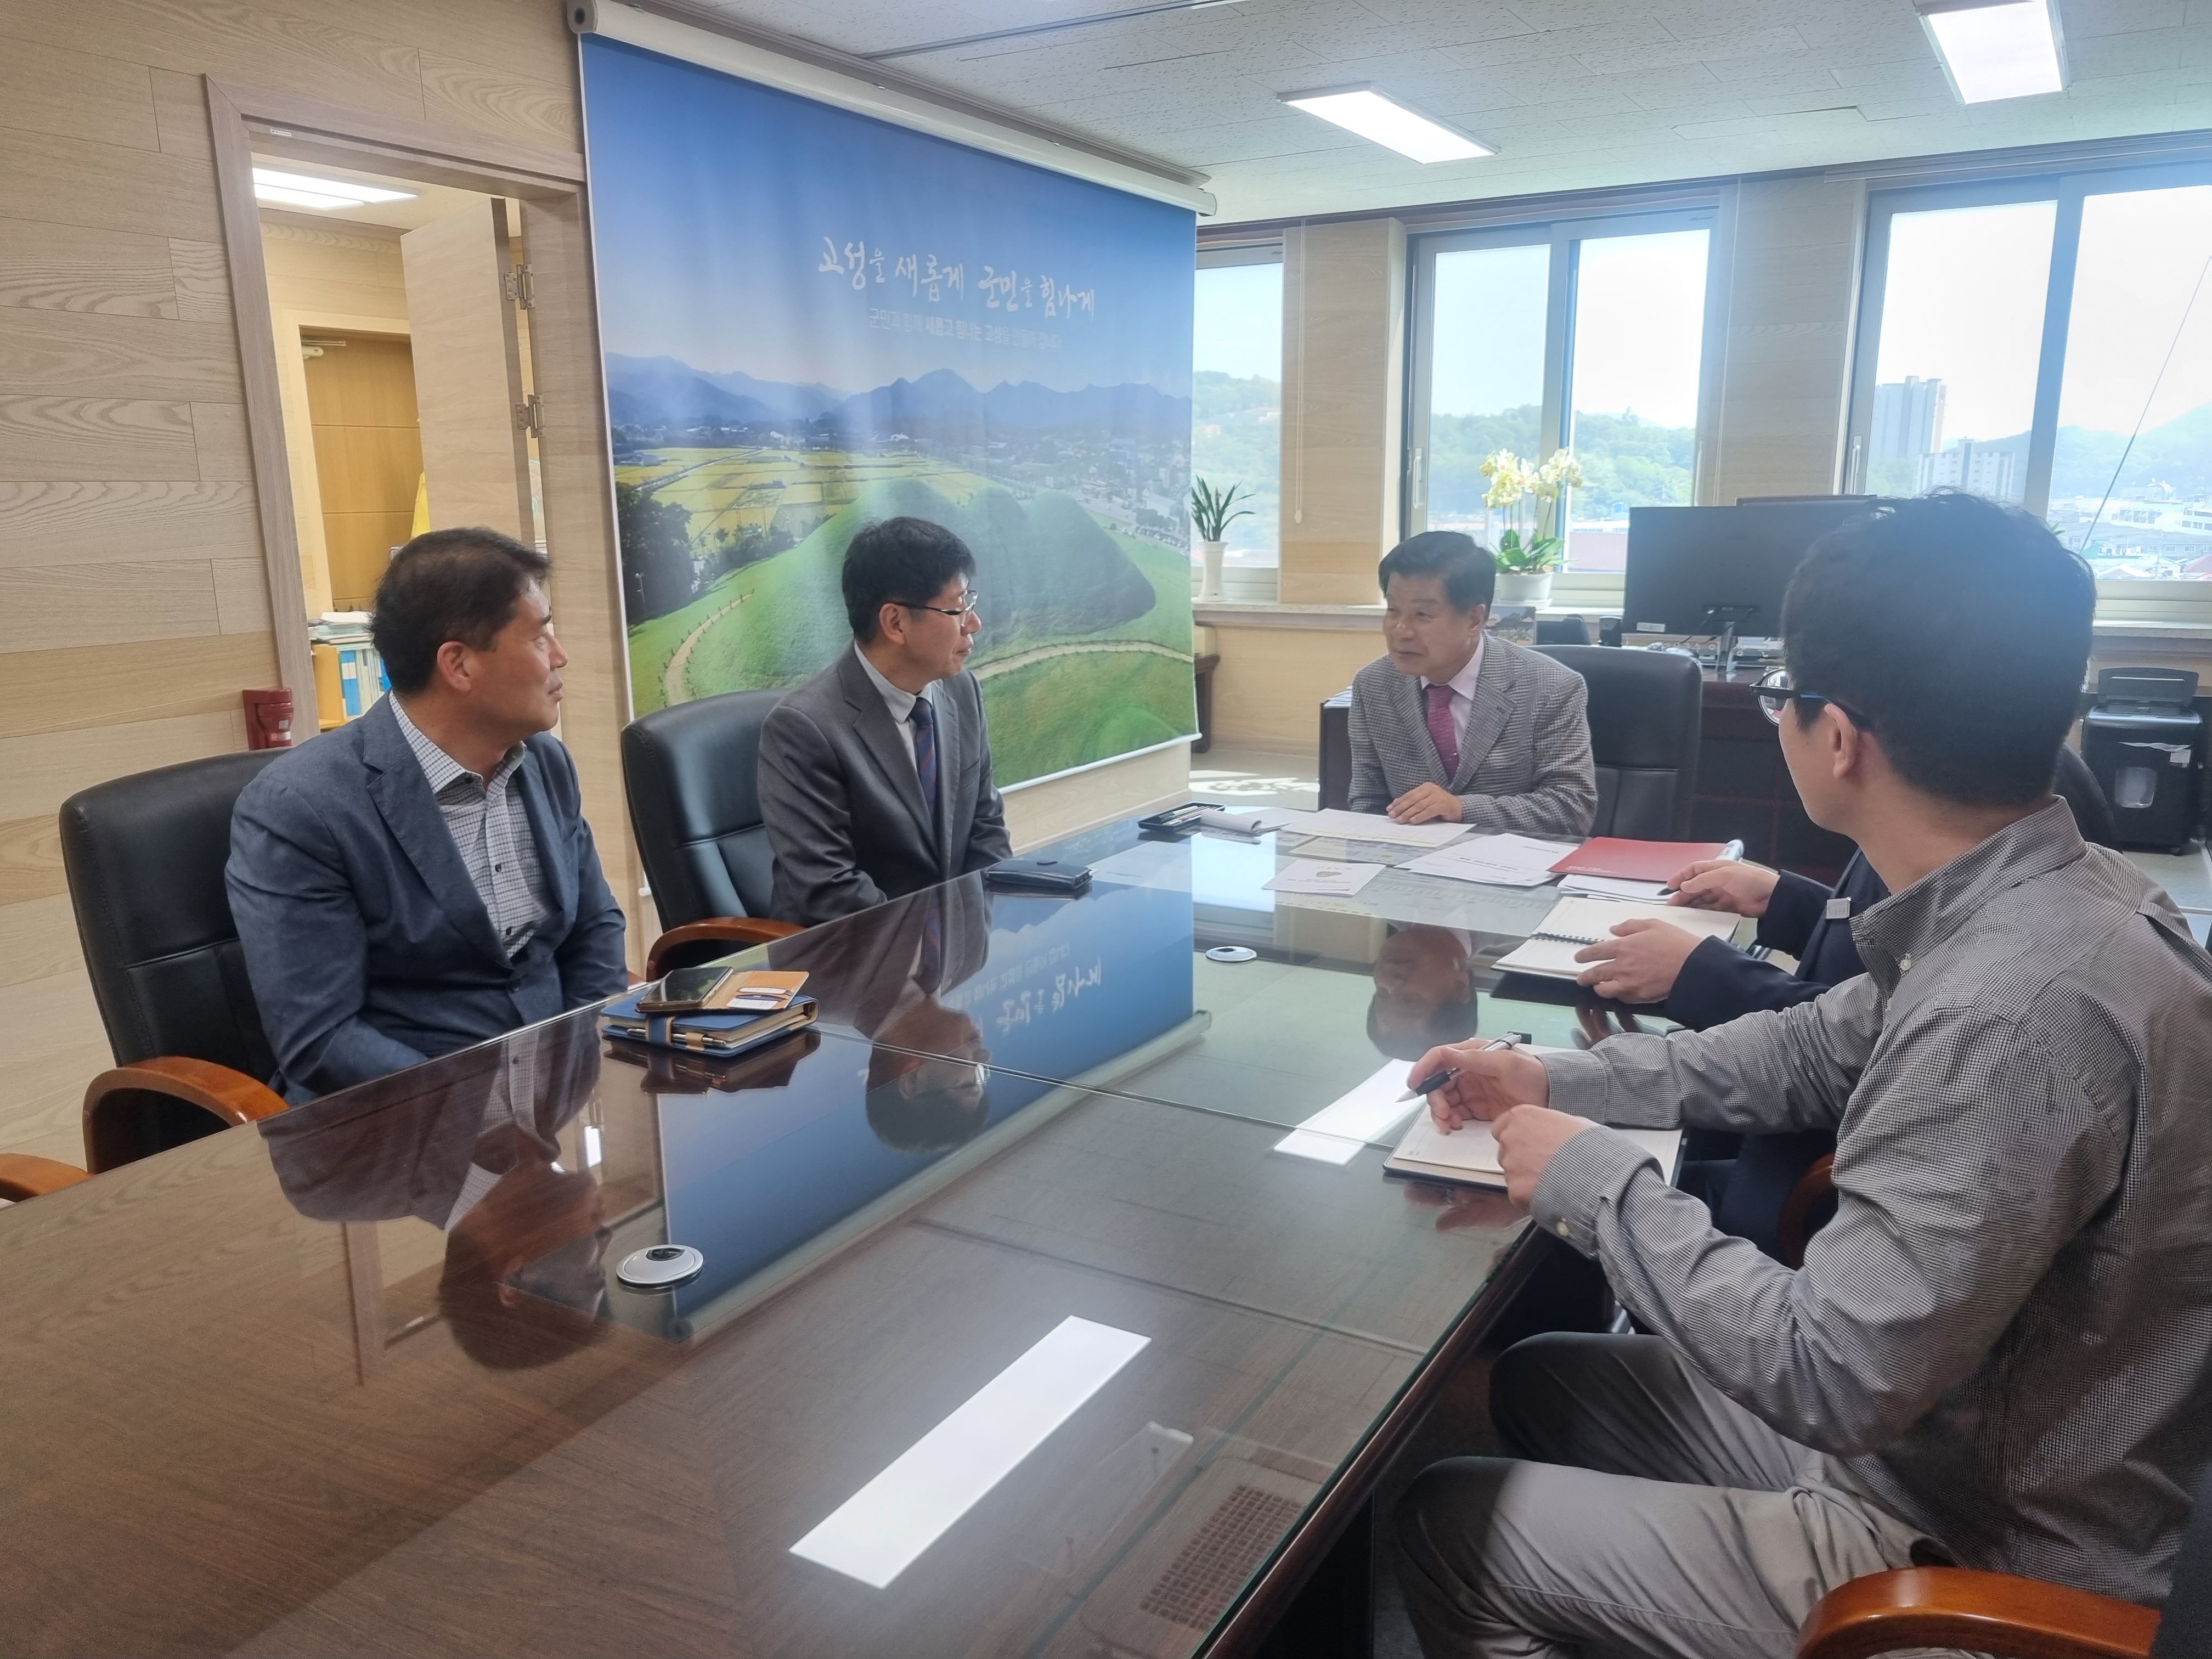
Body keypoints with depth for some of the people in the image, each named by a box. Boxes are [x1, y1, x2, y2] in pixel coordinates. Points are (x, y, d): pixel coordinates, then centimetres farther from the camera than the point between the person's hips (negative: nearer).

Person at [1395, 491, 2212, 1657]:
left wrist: (1597, 1180, -18)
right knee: (1537, 1380, 19)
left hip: (1980, 1551, -8)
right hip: (1917, 1416, 9)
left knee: (1444, 1528, -1)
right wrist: (1555, 1082, 3)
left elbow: (1833, 1376, -31)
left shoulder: (2018, 1010, -35)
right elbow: (1813, 1052, 11)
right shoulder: (2033, 898, -4)